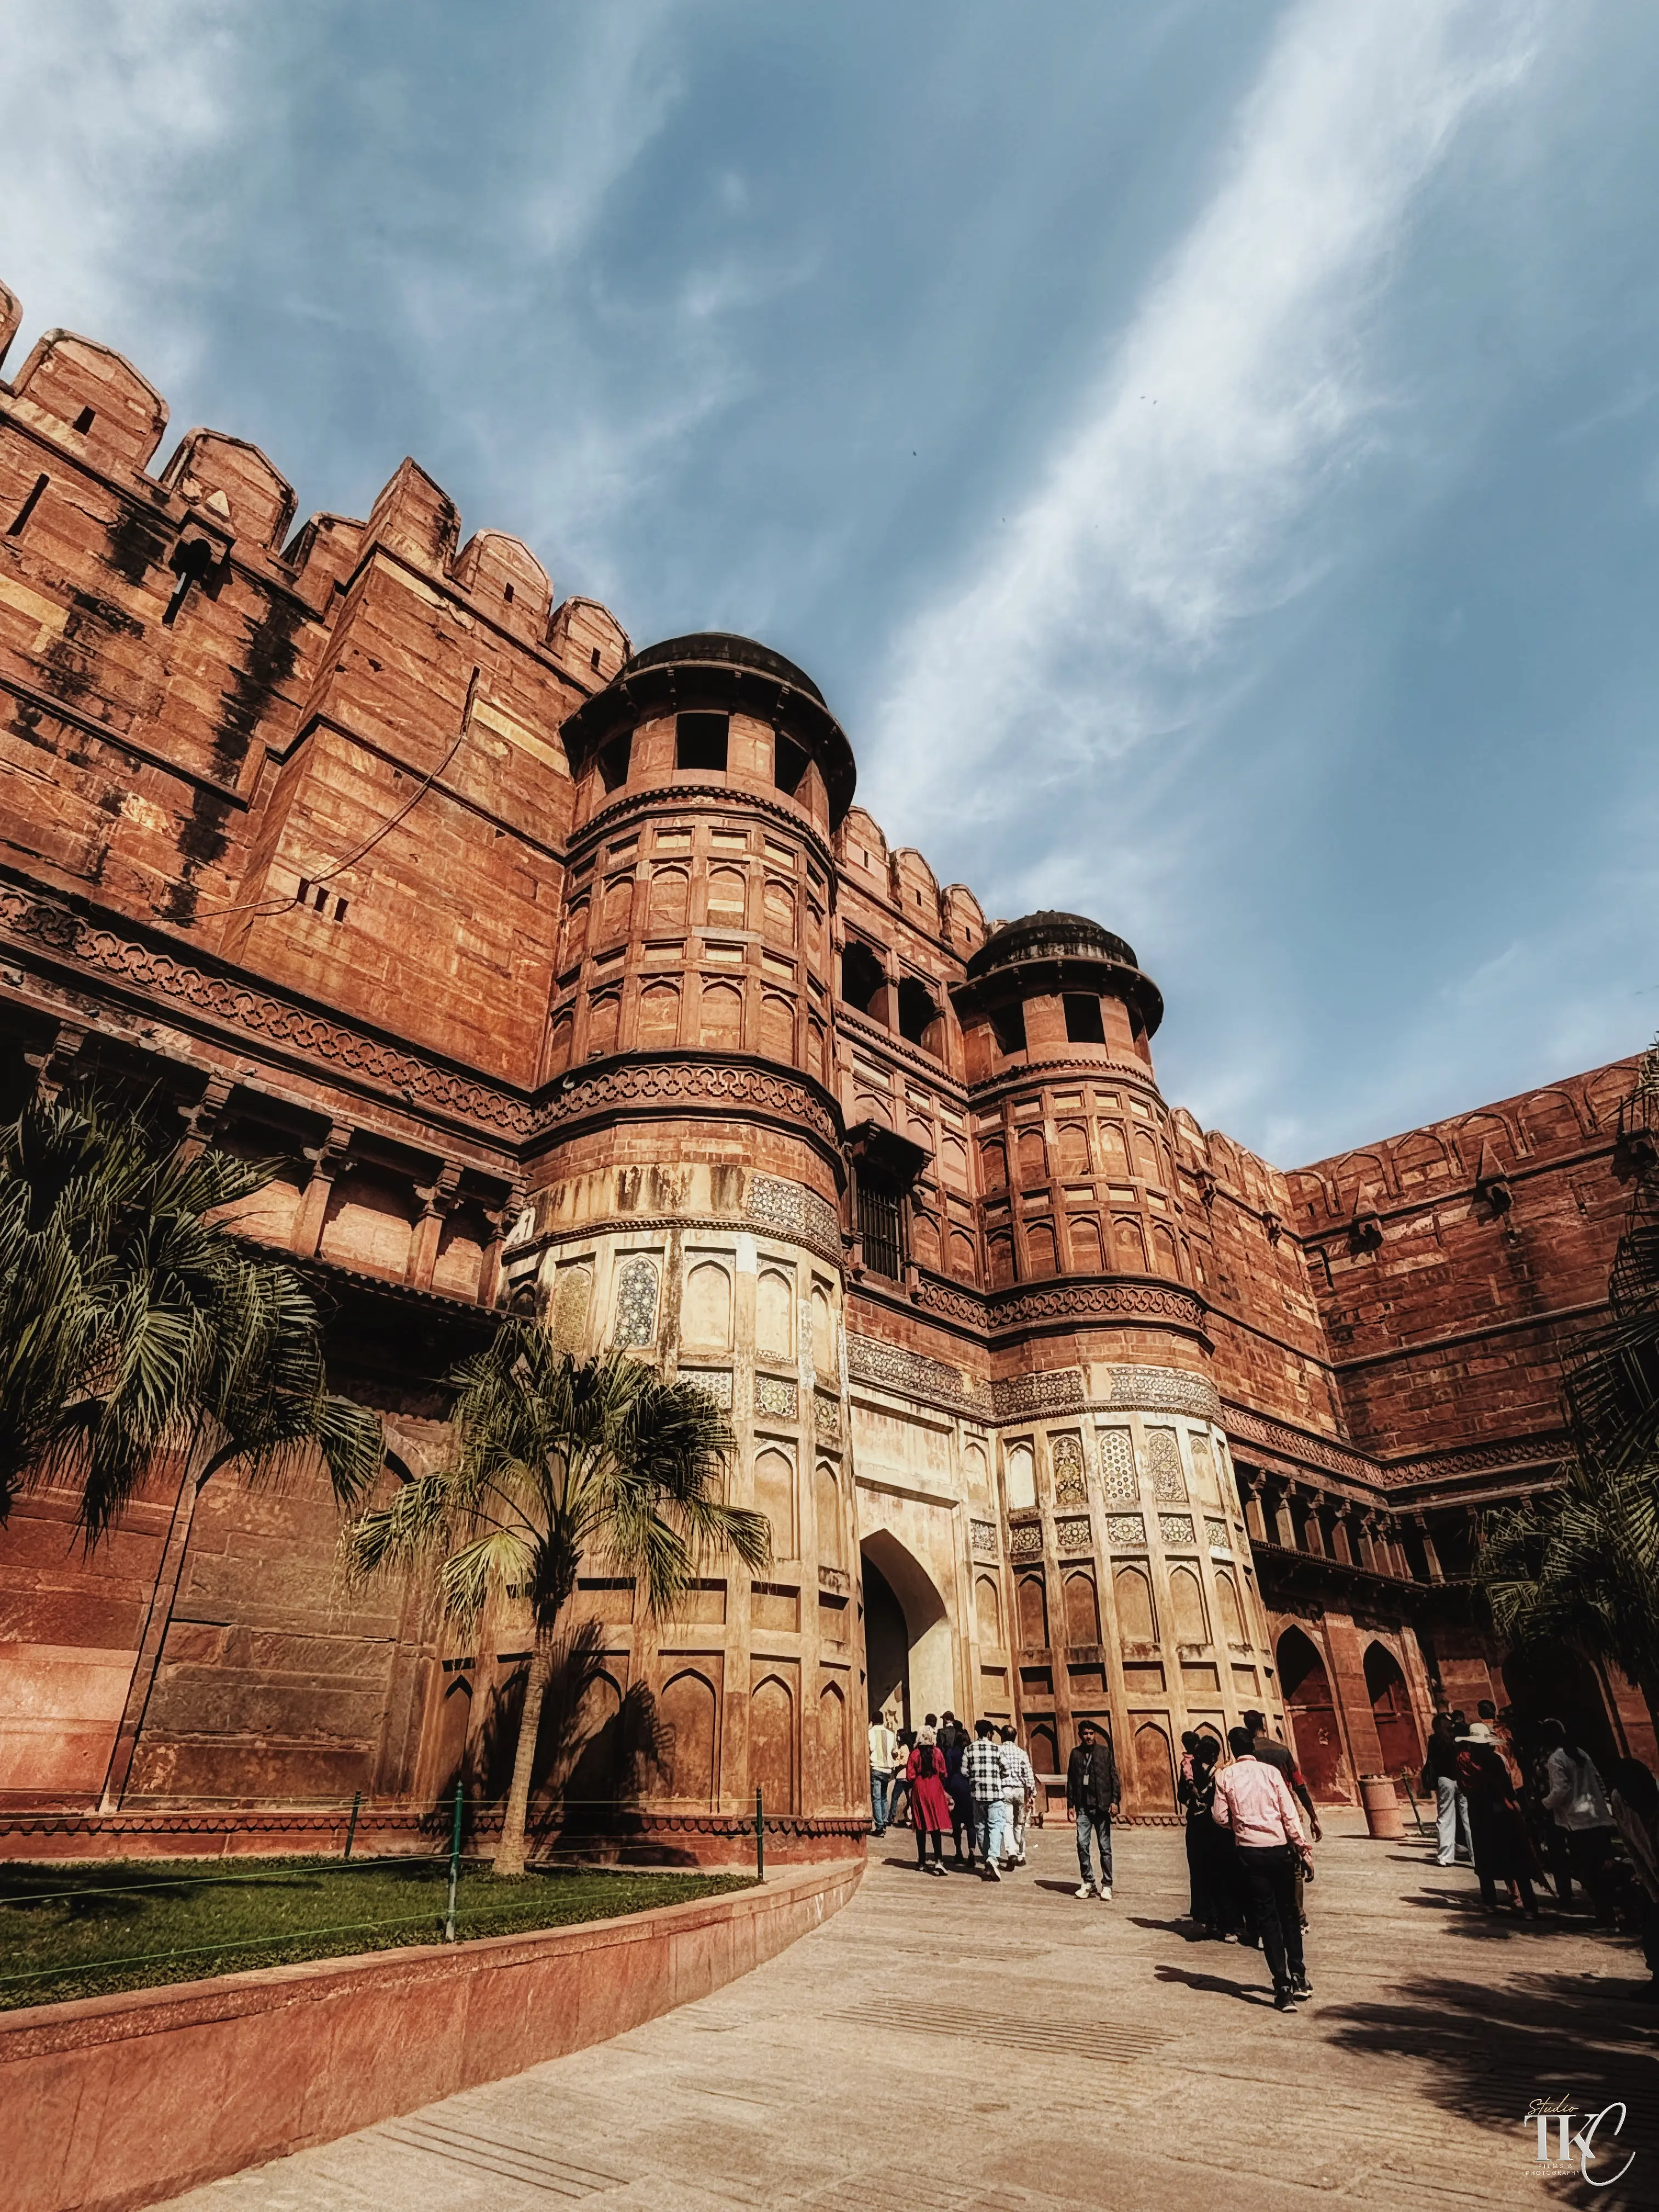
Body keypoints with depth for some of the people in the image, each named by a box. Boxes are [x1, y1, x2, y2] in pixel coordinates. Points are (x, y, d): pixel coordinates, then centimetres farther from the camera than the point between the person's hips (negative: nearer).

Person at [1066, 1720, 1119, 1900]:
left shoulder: (1105, 1752, 3)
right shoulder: (1076, 1754, 8)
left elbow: (1114, 1777, 1)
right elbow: (1071, 1780, 10)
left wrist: (1115, 1800, -8)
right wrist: (1070, 1804, 6)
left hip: (1102, 1806, -2)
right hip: (1083, 1807, 2)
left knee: (1105, 1847, 3)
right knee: (1082, 1844, -3)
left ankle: (1107, 1885, 12)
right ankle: (1088, 1882, 11)